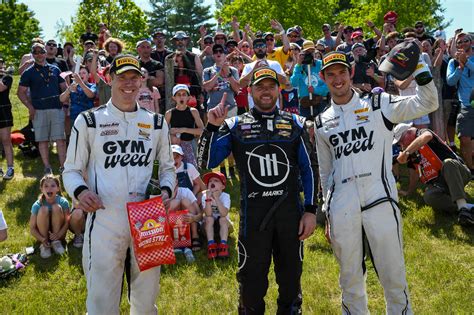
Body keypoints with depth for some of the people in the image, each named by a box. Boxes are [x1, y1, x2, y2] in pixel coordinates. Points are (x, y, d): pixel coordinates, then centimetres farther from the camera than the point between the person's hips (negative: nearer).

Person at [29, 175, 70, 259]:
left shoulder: (63, 202, -16)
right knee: (43, 210, -28)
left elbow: (67, 222, -13)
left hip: (59, 233, 0)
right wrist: (42, 239, -31)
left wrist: (58, 235, -30)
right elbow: (32, 229, -13)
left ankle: (56, 241, -13)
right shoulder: (37, 205, -17)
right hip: (43, 234, 0)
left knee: (57, 207, -25)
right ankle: (44, 245, -14)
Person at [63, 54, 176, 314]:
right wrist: (80, 191, -18)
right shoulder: (88, 121, 1)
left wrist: (166, 190, -4)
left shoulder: (157, 123, 9)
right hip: (104, 221, -3)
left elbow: (167, 167, 17)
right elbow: (71, 169, 4)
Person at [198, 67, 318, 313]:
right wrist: (212, 127, -14)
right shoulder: (235, 126, 3)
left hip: (291, 212, 2)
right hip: (253, 214, -1)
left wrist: (310, 210, 0)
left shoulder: (295, 124, 6)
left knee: (291, 278, 13)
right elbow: (206, 162, -3)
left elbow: (309, 169, 6)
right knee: (252, 279, 8)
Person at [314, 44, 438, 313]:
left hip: (380, 200, -2)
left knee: (394, 275, 2)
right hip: (342, 209, 3)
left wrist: (419, 68, -16)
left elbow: (427, 104, -4)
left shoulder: (377, 104, 5)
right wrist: (327, 213, 17)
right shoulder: (322, 122, 13)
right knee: (350, 278, 12)